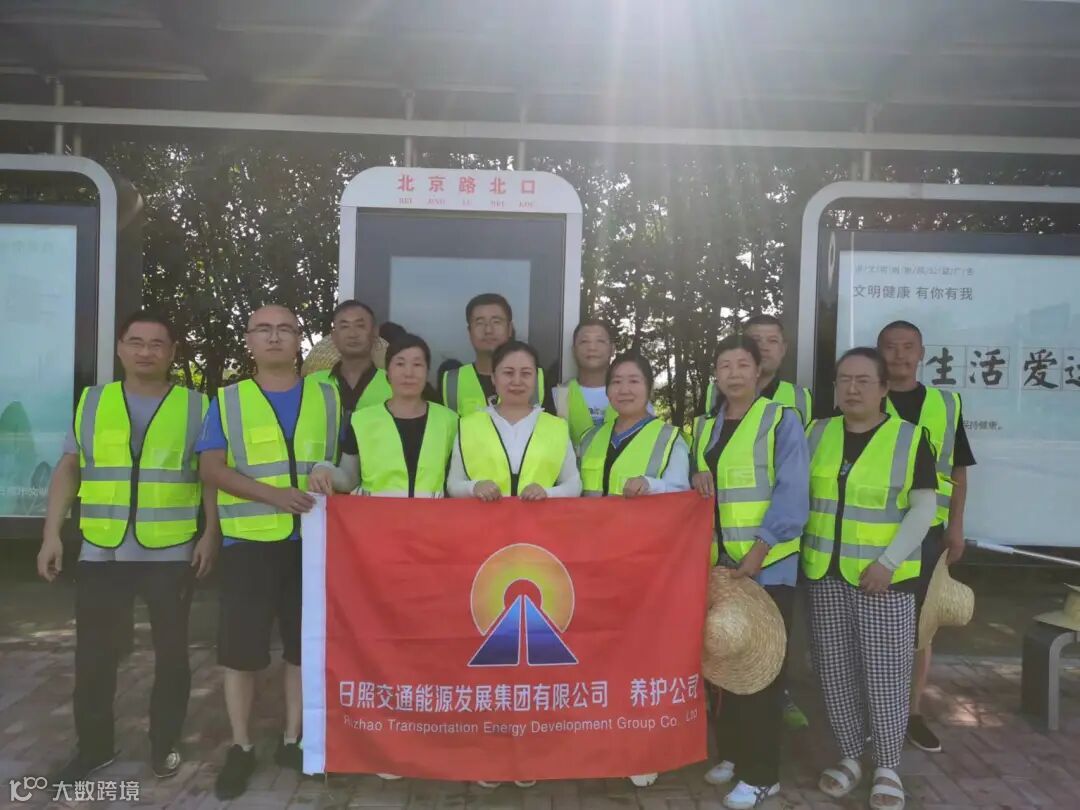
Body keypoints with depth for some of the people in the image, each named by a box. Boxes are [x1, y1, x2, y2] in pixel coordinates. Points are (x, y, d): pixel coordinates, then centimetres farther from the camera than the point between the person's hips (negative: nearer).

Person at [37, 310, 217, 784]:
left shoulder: (196, 406, 1)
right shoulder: (91, 402, 7)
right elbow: (68, 470, 9)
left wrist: (211, 534, -5)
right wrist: (52, 534, 1)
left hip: (172, 553, -2)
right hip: (100, 553, 2)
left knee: (171, 653, 8)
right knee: (93, 655, 10)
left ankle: (165, 743, 25)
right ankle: (93, 746, 28)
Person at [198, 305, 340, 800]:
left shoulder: (328, 397, 8)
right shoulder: (228, 400, 3)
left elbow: (346, 460, 13)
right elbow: (212, 469, -5)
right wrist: (272, 494, -17)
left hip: (313, 539, 2)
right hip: (249, 539, -1)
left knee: (306, 643, 9)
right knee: (240, 646, 3)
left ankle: (292, 740, 26)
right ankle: (240, 747, 21)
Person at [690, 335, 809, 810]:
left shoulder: (781, 420, -6)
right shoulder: (704, 426, 13)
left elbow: (791, 494, -12)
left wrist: (758, 552, -18)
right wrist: (697, 477, -5)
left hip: (767, 563, -6)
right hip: (719, 563, 6)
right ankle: (731, 753, 30)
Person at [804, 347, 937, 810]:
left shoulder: (910, 438, -5)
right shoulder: (816, 434, 4)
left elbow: (922, 508, -9)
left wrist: (887, 562, -17)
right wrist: (799, 551, -1)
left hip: (885, 577, -3)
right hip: (825, 573, 3)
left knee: (885, 675, 4)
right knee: (835, 672, 11)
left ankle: (887, 768, 22)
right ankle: (850, 757, 28)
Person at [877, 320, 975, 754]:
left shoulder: (946, 404, 7)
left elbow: (957, 470, 10)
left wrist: (956, 526, 4)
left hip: (927, 530, 2)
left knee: (920, 622, 12)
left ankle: (913, 712, 26)